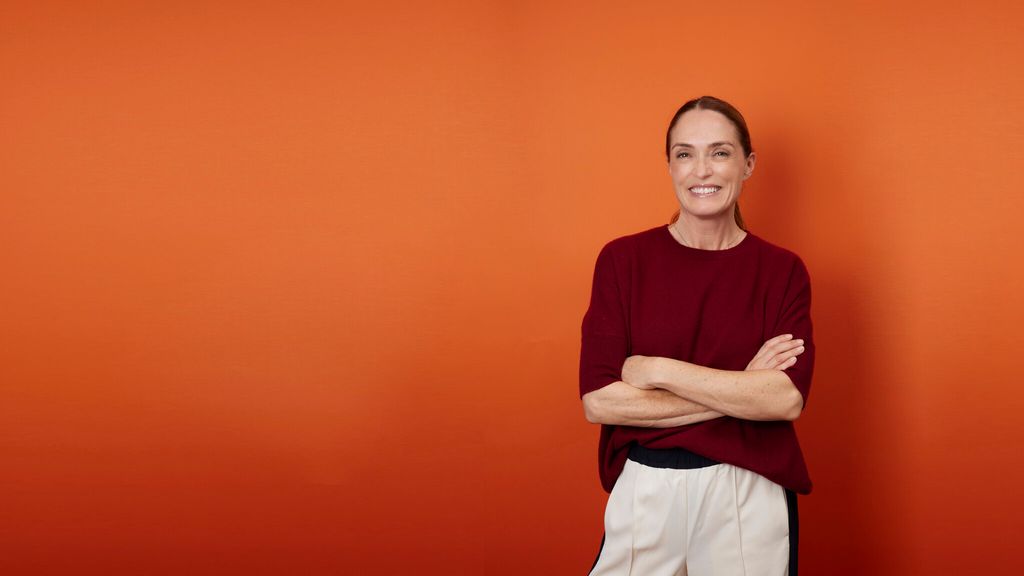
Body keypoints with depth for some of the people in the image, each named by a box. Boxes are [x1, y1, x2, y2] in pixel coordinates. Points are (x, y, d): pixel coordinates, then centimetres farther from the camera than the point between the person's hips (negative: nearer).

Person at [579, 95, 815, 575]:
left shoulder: (781, 270, -2)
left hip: (748, 496, 0)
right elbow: (598, 401, -11)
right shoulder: (623, 260, -3)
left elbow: (788, 399, -14)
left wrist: (657, 370, -16)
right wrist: (742, 393, -13)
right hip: (645, 490, 0)